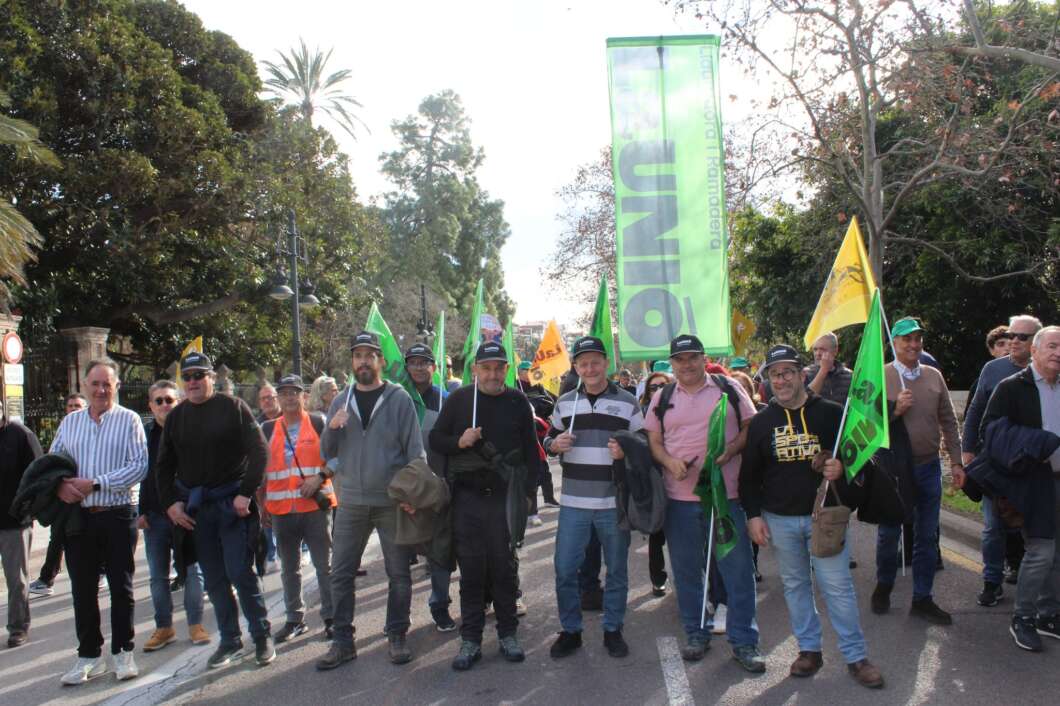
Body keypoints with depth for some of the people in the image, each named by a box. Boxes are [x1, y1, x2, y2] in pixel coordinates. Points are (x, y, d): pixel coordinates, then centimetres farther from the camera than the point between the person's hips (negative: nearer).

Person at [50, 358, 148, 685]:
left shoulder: (129, 420, -3)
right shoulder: (70, 422, 11)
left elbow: (139, 466, -11)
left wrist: (95, 483, -17)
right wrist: (60, 484, -9)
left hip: (118, 515, -4)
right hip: (78, 516, 4)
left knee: (121, 587, 5)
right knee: (83, 589, 9)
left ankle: (122, 651, 18)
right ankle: (89, 655, 21)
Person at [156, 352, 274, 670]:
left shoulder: (233, 407, -3)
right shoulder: (176, 416, 11)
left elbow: (258, 452, -8)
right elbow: (164, 465, 15)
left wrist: (246, 493, -15)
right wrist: (170, 502, 3)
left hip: (232, 502, -5)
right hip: (194, 506, 5)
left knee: (240, 571, -6)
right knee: (213, 578, 8)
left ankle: (262, 636, 8)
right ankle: (230, 641, 19)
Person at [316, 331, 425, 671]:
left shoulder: (399, 398, -4)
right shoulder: (341, 401, 8)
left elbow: (415, 449, -5)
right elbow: (328, 452, 9)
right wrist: (332, 428, -12)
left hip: (392, 501, -3)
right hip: (351, 502, 3)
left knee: (399, 573, 8)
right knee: (341, 574, 7)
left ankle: (397, 636, 23)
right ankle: (343, 641, 19)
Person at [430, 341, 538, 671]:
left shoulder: (517, 401, 4)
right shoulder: (458, 399, 3)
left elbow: (530, 448, 8)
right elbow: (435, 439, 7)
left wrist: (527, 489, 3)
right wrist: (459, 442, -12)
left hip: (505, 496, 0)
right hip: (467, 497, 0)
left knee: (504, 568, 8)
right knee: (471, 570, 5)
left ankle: (508, 634, 22)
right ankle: (470, 640, 15)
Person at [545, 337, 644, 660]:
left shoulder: (627, 402, 0)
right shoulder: (564, 402, 8)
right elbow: (549, 440, 15)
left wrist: (626, 452, -19)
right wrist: (555, 444, -8)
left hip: (614, 503, -2)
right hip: (573, 503, 2)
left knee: (616, 571, 10)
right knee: (565, 570, 5)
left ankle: (613, 630, 27)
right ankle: (570, 631, 23)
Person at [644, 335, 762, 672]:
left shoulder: (729, 389, 3)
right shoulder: (662, 398, 9)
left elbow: (751, 427, 4)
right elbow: (653, 441, 10)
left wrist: (729, 451, -14)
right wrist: (670, 462, -10)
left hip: (727, 494, -2)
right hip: (679, 496, 2)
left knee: (738, 568, 3)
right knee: (687, 569, 11)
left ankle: (744, 641, 16)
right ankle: (696, 634, 27)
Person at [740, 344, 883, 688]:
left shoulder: (830, 413, -2)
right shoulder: (761, 422, 4)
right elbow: (749, 475, 7)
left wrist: (842, 468, -18)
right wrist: (753, 515, 0)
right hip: (779, 519, 2)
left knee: (838, 585, 0)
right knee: (795, 585, 12)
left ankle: (855, 656, 13)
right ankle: (809, 649, 25)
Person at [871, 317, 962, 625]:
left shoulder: (934, 376, 5)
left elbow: (948, 421, 9)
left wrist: (956, 461, 6)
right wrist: (895, 410, -22)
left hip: (928, 465, 3)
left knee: (927, 536, 9)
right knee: (889, 533, 9)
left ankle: (922, 600, 21)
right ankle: (883, 586, 31)